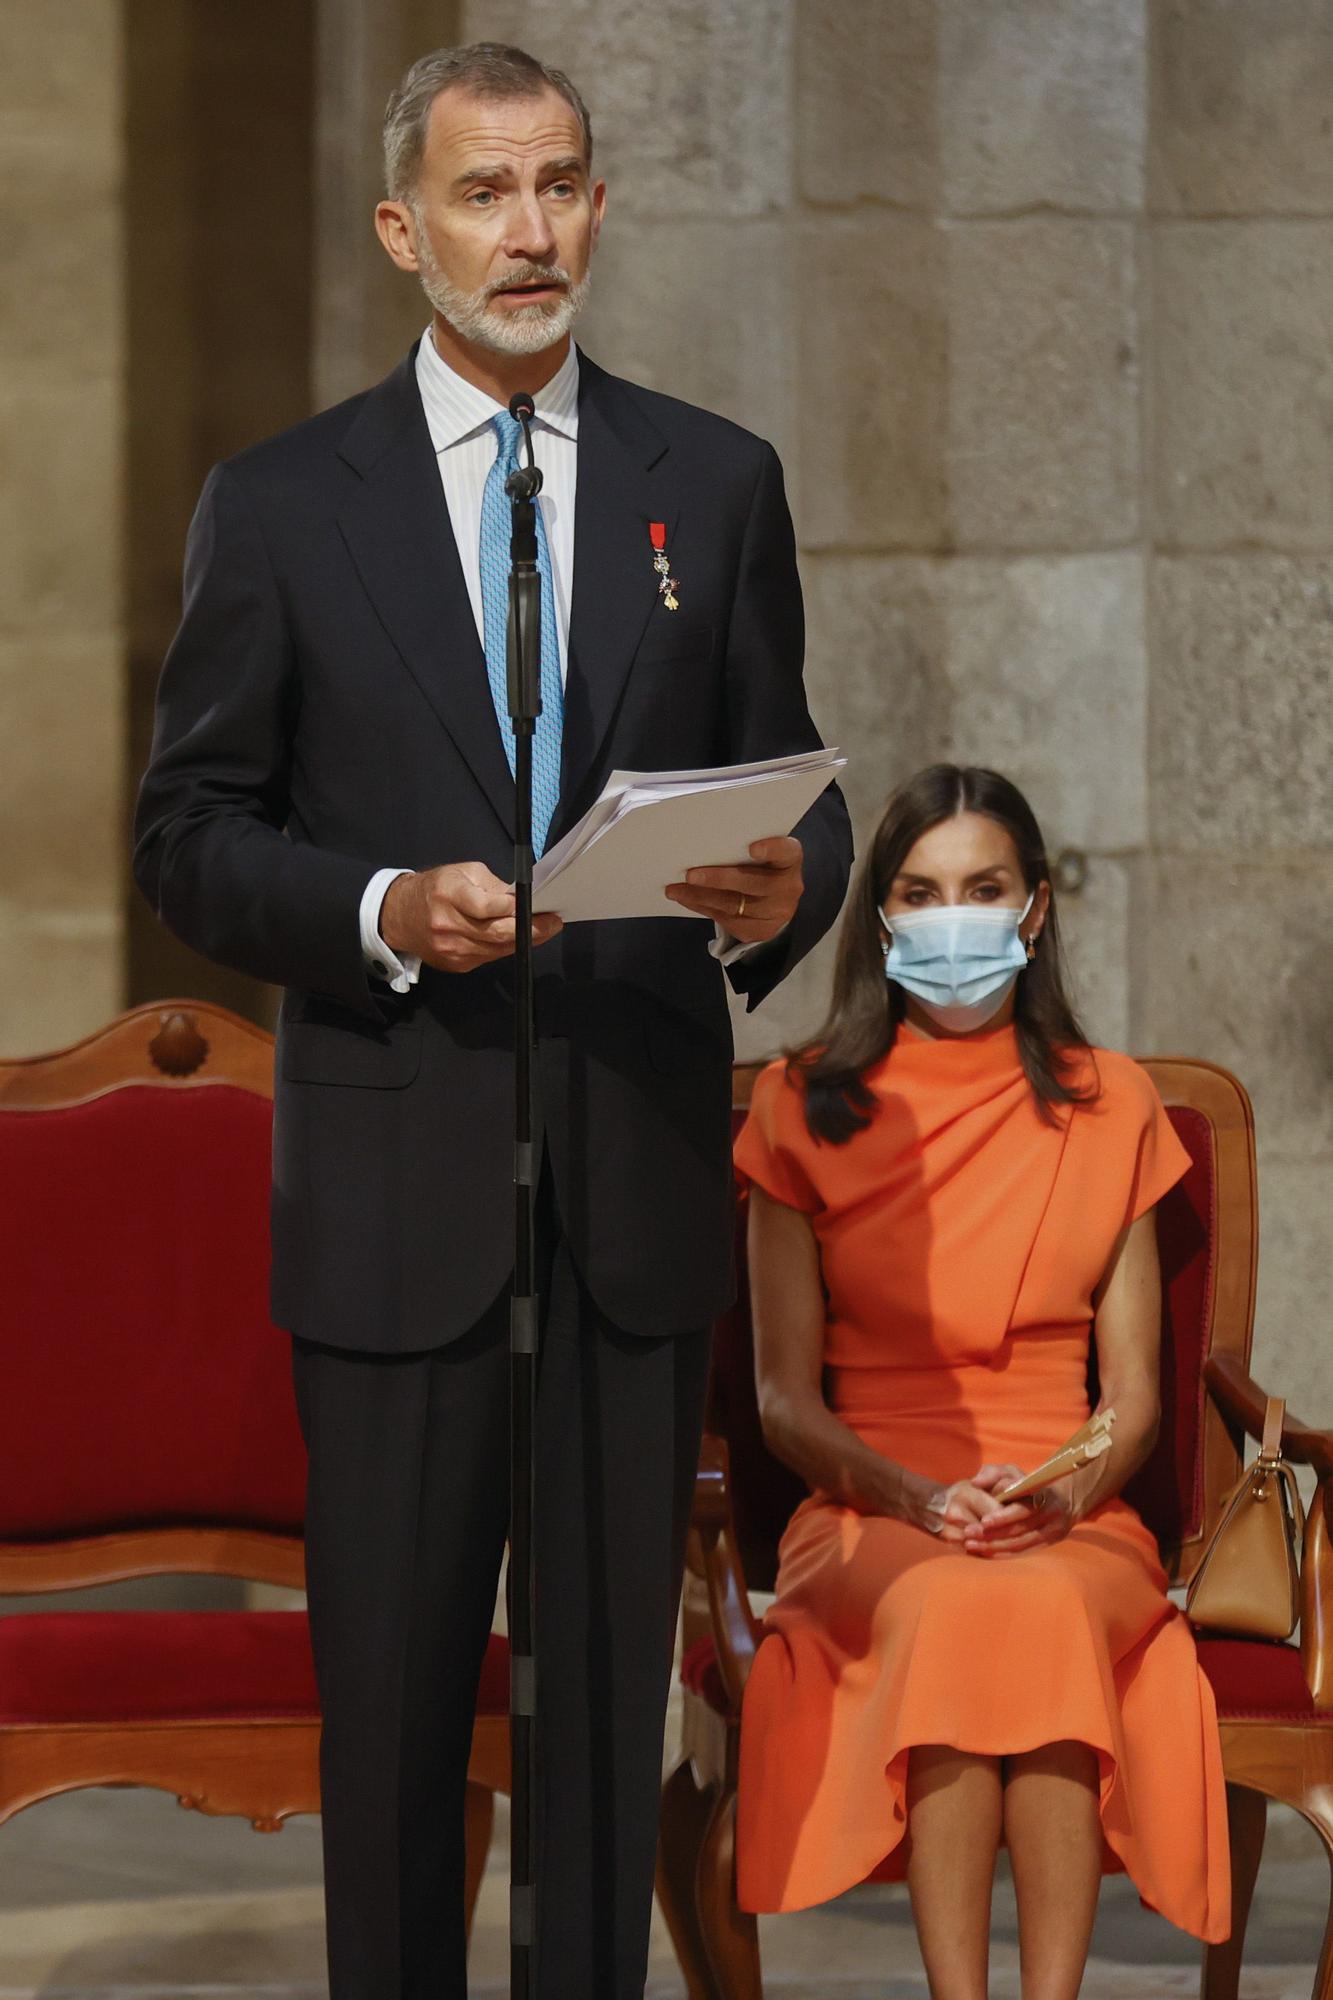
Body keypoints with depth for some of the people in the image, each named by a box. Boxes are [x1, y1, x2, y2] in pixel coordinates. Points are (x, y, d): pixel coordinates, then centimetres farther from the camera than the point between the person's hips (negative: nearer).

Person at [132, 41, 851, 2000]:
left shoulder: (717, 484, 8)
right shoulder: (280, 505, 3)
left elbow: (795, 796, 11)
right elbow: (191, 833, 3)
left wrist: (779, 896, -12)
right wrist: (382, 913, -15)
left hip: (644, 1178, 2)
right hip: (396, 1191, -1)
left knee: (614, 1673, 6)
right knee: (392, 1680, 2)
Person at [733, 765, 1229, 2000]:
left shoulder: (1109, 1109, 14)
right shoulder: (804, 1110, 10)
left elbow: (1134, 1389, 11)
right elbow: (785, 1397, 5)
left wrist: (1066, 1495, -11)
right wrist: (924, 1498, -13)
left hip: (1073, 1523, 1)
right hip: (871, 1517, -1)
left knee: (1045, 1607, -36)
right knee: (951, 1608, -37)